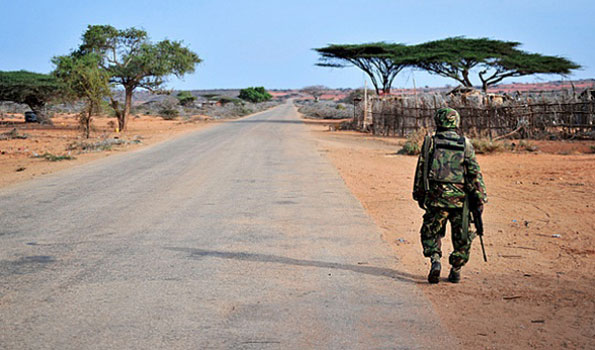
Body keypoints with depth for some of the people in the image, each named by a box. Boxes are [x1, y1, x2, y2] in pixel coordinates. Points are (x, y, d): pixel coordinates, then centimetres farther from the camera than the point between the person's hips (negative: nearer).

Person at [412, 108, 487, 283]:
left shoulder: (430, 142, 2)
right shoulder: (465, 144, 2)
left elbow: (421, 170, 5)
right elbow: (475, 173, -2)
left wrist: (419, 195, 14)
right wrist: (480, 198, 2)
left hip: (436, 196, 0)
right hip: (460, 197, 0)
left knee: (431, 232, 12)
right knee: (461, 236, 13)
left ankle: (435, 260, -9)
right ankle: (456, 270, 14)